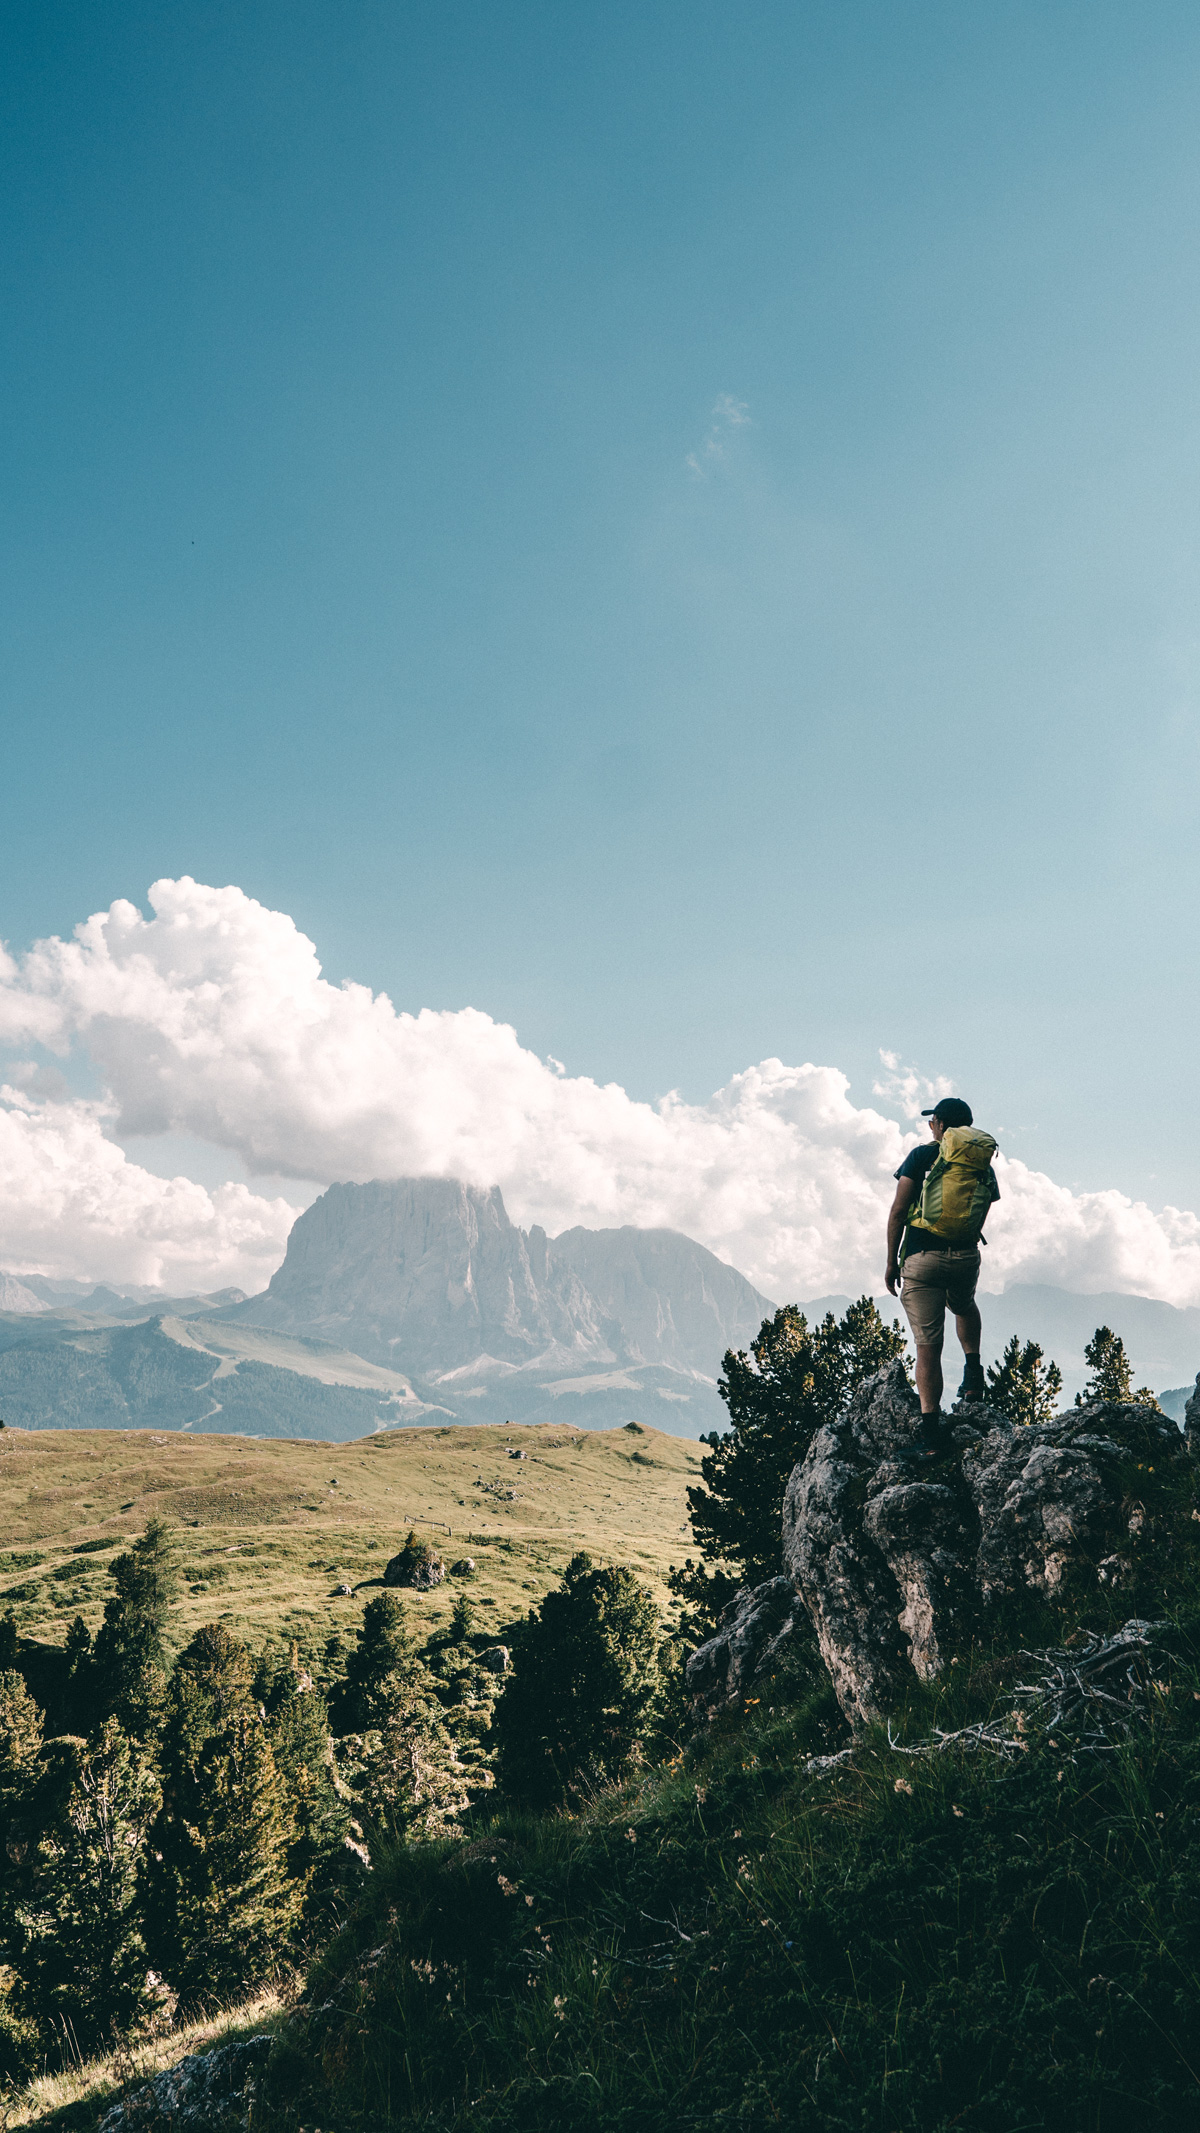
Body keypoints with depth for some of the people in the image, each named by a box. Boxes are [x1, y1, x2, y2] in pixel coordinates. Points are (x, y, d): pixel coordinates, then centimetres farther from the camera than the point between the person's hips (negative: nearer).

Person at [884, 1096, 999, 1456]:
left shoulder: (922, 1156, -2)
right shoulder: (984, 1166, 9)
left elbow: (897, 1213, -6)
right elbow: (979, 1225, 13)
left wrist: (891, 1261, 1)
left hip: (922, 1257, -3)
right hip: (965, 1257, 4)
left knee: (928, 1344, -1)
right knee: (964, 1305, 38)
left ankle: (932, 1431, -3)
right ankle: (973, 1372, 26)